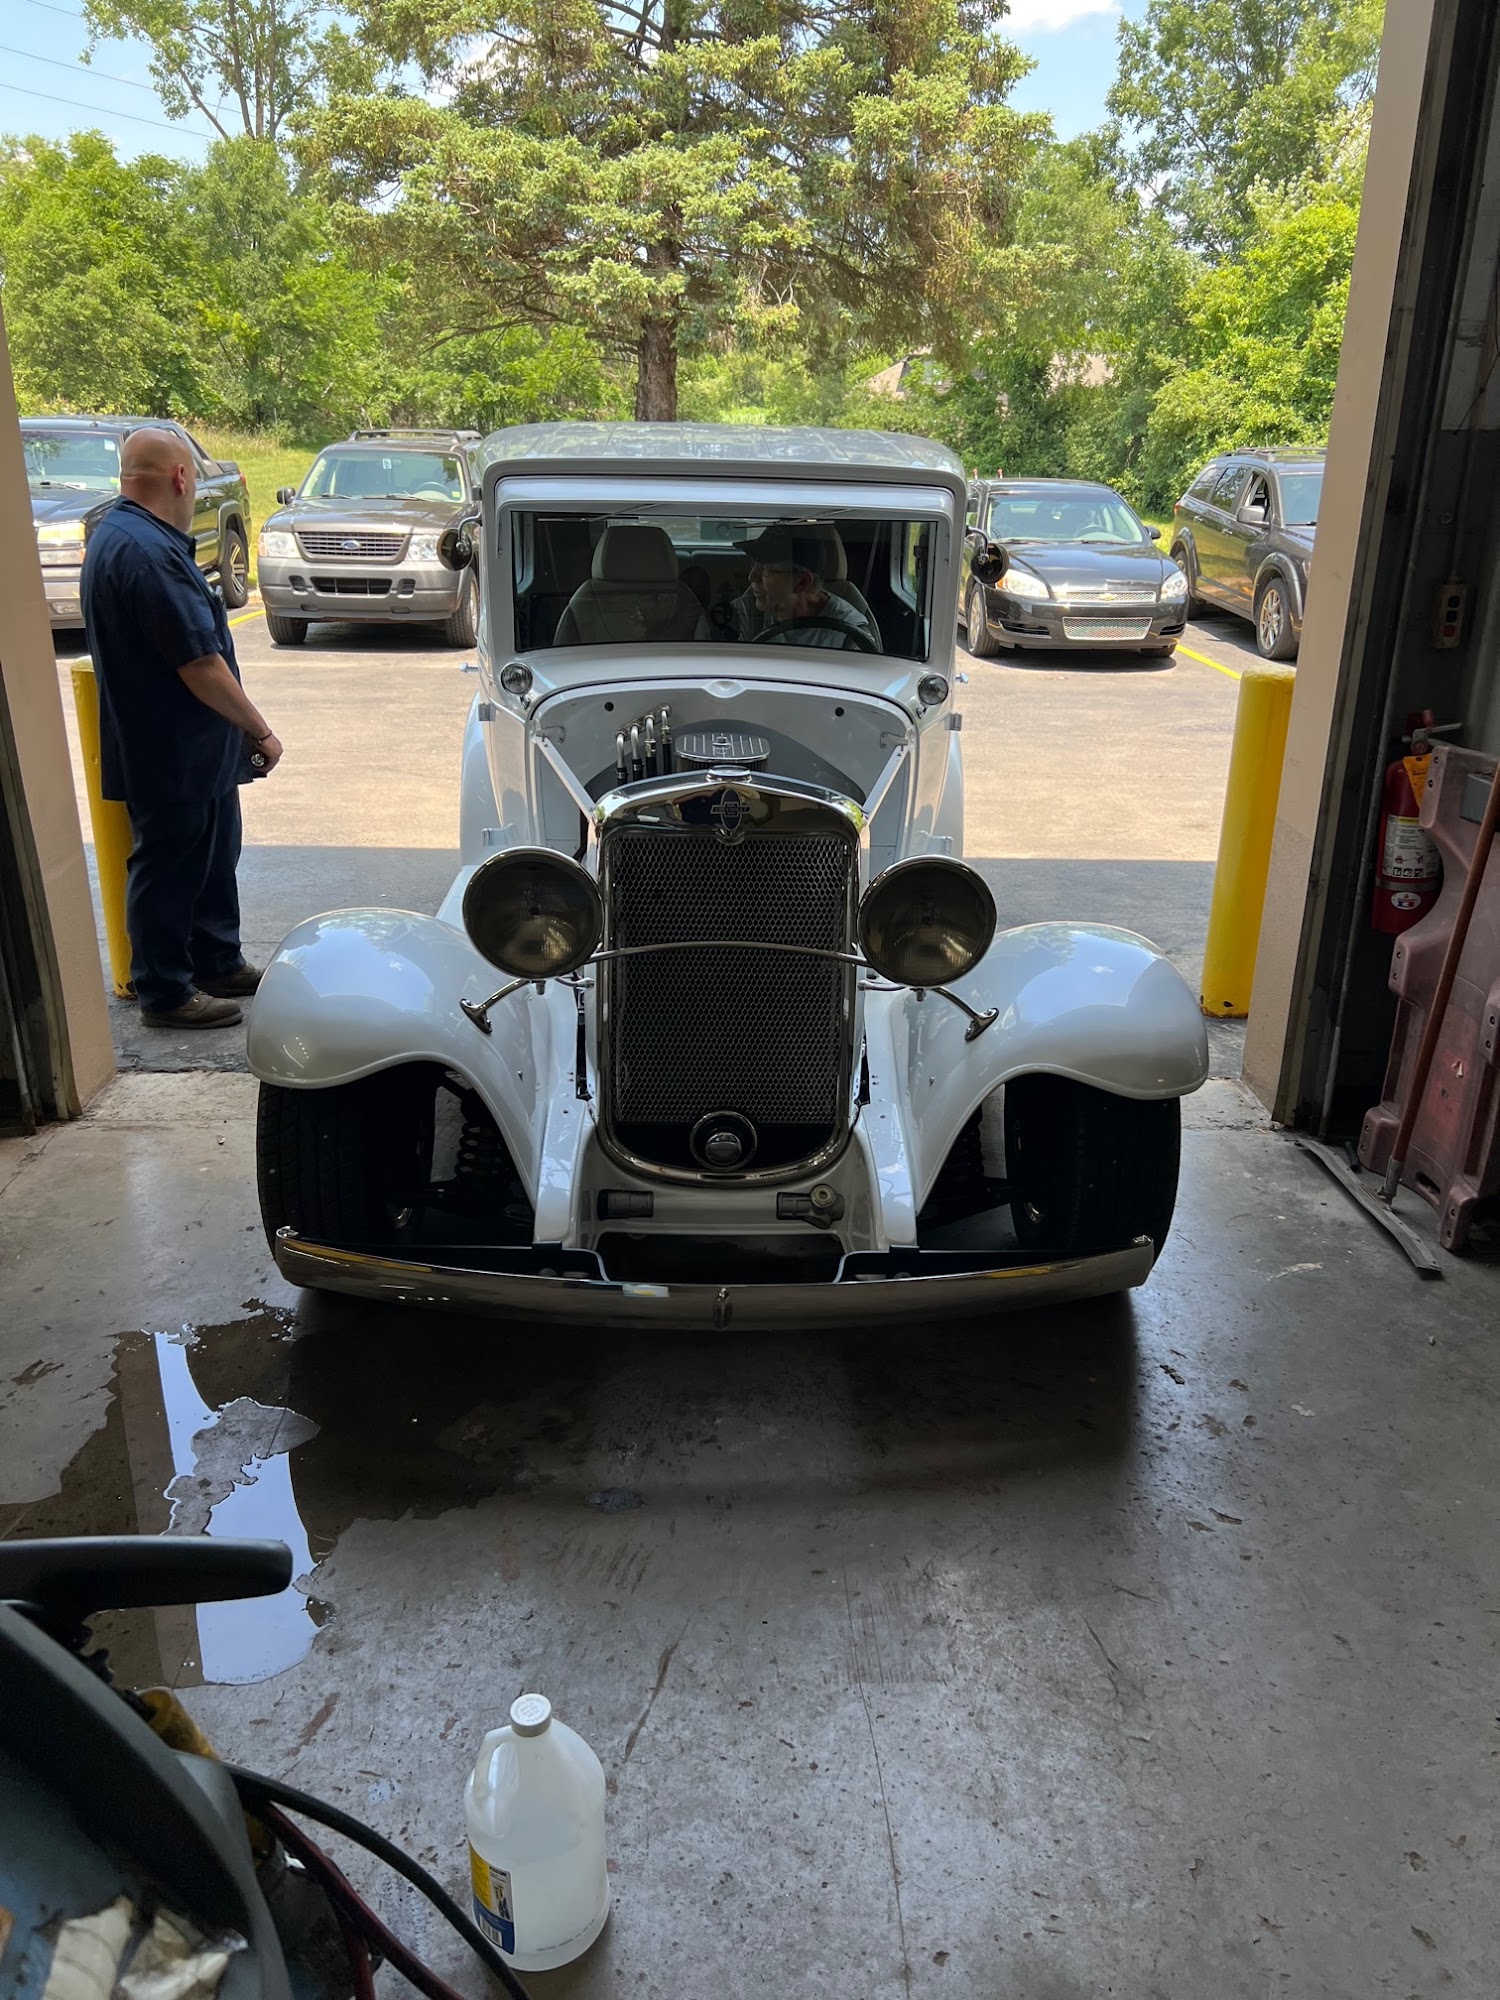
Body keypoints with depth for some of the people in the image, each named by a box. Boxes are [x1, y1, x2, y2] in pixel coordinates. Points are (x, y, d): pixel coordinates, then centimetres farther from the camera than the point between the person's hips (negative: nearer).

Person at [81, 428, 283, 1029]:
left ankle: (219, 964, 33)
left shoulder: (118, 534, 12)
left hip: (193, 751, 10)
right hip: (171, 754, -10)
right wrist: (259, 731, -15)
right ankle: (165, 994, 14)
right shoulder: (148, 552, -23)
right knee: (169, 869, 2)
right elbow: (200, 665, -24)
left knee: (212, 860, 20)